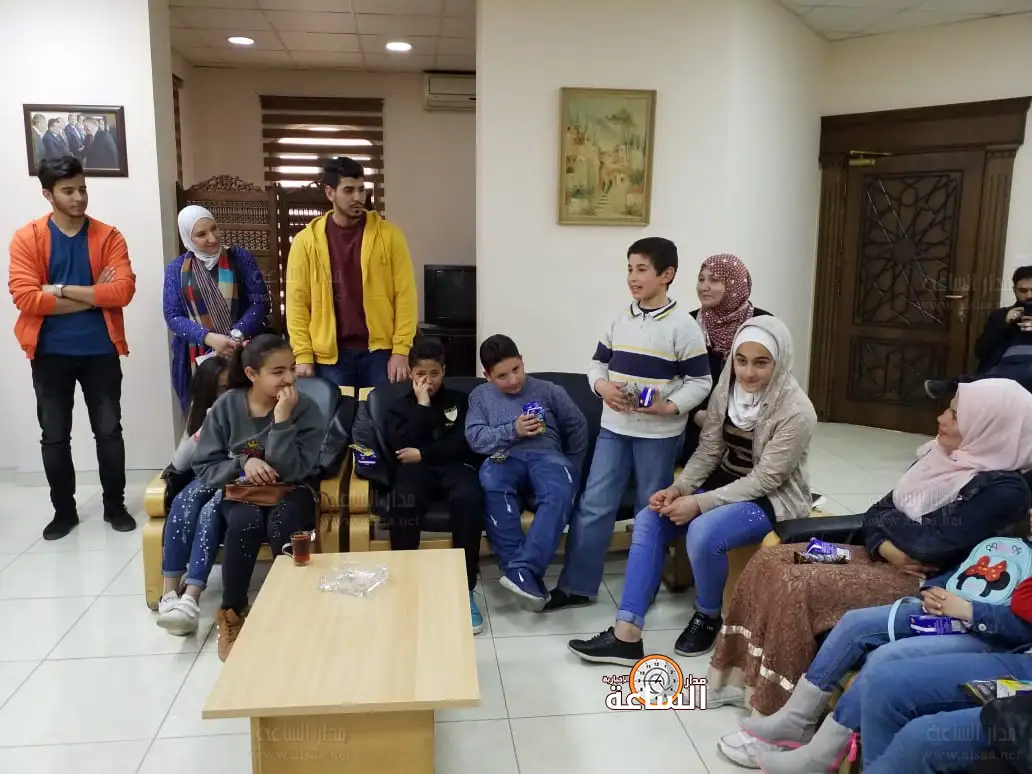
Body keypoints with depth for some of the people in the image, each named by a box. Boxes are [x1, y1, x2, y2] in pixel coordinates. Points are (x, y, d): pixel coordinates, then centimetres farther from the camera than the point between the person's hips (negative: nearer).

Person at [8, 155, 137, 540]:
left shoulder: (108, 236, -1)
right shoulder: (27, 238, -2)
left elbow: (123, 291, -13)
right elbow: (25, 297, -14)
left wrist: (63, 290, -16)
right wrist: (93, 296, -13)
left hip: (100, 351, 0)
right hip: (50, 353, 0)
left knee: (109, 430, 8)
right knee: (54, 436, 9)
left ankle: (115, 505, 22)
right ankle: (64, 510, 24)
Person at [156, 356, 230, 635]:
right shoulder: (200, 412, 11)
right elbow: (179, 463, 1)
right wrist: (205, 429, -12)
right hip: (209, 480, 4)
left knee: (210, 510, -35)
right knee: (184, 502, -31)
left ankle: (191, 598, -44)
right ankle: (169, 592, -33)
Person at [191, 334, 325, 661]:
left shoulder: (305, 408, -13)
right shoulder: (227, 406, -7)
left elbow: (293, 471, -22)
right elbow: (204, 466, -4)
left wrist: (281, 421, -28)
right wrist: (242, 463, -22)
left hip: (289, 492, -1)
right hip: (241, 491, 1)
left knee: (282, 527, -36)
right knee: (245, 523, -34)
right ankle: (231, 614, -12)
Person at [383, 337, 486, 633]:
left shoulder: (460, 400, 19)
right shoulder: (399, 406, 21)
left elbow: (463, 444, 4)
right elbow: (402, 446, 1)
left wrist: (423, 453, -3)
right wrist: (423, 406, 1)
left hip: (455, 466, 0)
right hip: (417, 469, 1)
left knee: (469, 497, -37)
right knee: (402, 502, -36)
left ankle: (465, 588, -28)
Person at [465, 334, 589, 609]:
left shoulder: (548, 391, 18)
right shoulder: (480, 396, 19)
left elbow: (578, 426, 19)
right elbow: (475, 438, 5)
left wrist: (571, 468, 12)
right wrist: (513, 430, -8)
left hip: (546, 455, 0)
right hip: (504, 458, 0)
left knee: (560, 493, -36)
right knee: (490, 483, -38)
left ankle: (523, 569, -43)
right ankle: (528, 576, -38)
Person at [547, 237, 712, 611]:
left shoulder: (682, 325, -9)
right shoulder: (621, 319, 6)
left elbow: (701, 381, -8)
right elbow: (598, 363, 12)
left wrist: (670, 406, -22)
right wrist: (603, 386, -8)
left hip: (659, 434, -4)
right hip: (614, 427, 4)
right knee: (593, 506, 5)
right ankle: (576, 586, 16)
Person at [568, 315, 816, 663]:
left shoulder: (796, 411, -21)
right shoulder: (727, 388, -3)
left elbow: (764, 479, -22)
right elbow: (708, 449, 1)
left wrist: (699, 503, -27)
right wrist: (679, 488, -16)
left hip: (772, 499, -7)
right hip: (725, 484, 7)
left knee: (703, 533, -33)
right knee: (648, 520, -12)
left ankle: (708, 617, -1)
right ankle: (626, 635, -14)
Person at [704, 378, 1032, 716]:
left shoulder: (1004, 490, -16)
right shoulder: (941, 454, 8)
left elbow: (929, 544, -24)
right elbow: (877, 512, 9)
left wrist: (885, 517, -5)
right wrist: (884, 546, -12)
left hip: (918, 583, -9)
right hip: (878, 556, 9)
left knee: (797, 587, -25)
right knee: (769, 559, -5)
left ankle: (779, 703, -9)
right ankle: (746, 676, 1)